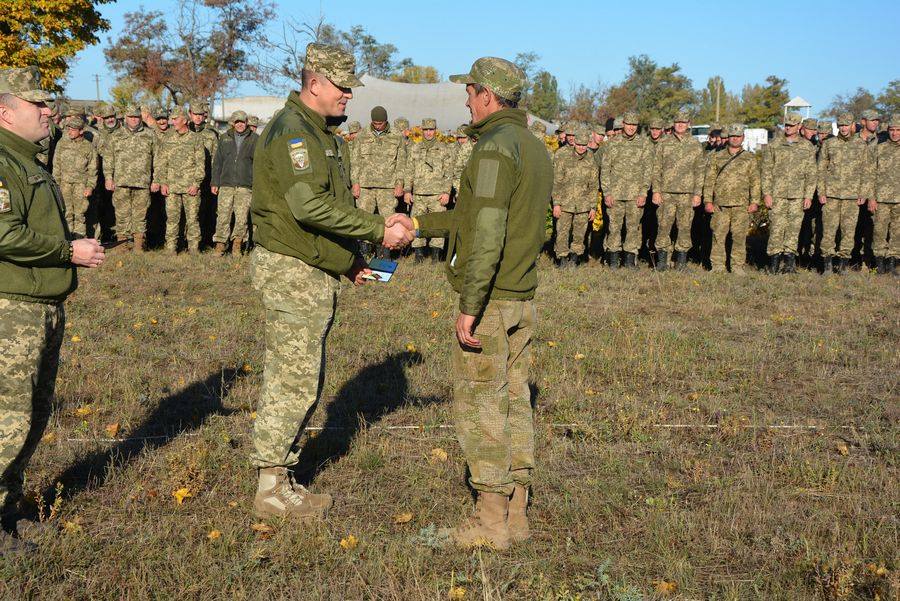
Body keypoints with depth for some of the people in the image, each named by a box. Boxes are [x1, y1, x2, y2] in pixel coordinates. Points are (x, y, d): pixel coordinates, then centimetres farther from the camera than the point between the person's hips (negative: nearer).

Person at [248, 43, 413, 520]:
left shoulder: (318, 133, 18)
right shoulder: (291, 131, -15)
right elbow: (308, 205, -27)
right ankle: (271, 489, 4)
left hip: (314, 273, 10)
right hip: (291, 270, -10)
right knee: (293, 383, -6)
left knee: (300, 383, 14)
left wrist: (351, 261, 16)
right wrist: (378, 230, -24)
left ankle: (283, 480, 23)